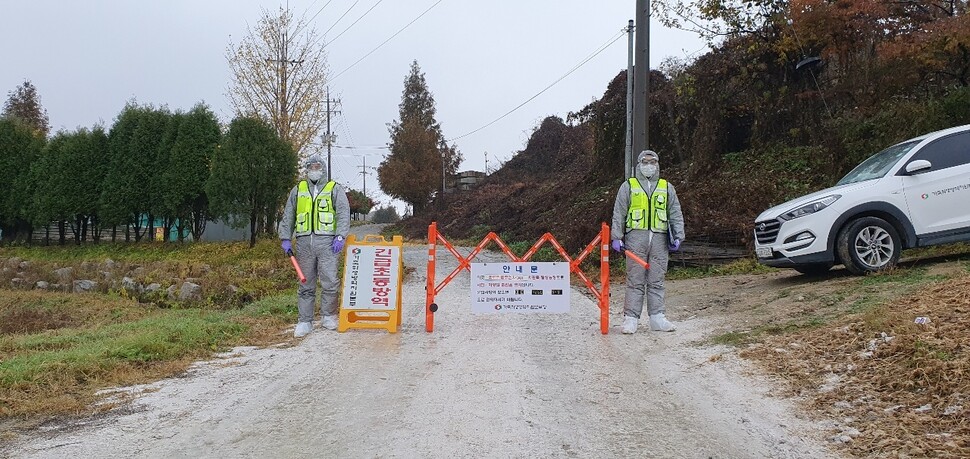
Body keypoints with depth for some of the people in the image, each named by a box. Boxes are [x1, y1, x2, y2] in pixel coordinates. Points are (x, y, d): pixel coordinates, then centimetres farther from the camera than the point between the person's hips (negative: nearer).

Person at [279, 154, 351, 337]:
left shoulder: (335, 189, 10)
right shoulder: (297, 190, 19)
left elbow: (343, 214, 0)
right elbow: (288, 216, 18)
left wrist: (340, 237, -12)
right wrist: (285, 239, 7)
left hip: (327, 242, -2)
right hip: (304, 243, 2)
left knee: (330, 281, -7)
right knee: (306, 284, 4)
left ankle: (328, 317, 9)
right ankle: (305, 321, 9)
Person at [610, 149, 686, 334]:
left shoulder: (666, 187, 16)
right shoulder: (628, 186, 10)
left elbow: (676, 214, 15)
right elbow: (619, 214, 7)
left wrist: (677, 236, 3)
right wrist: (617, 237, -1)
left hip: (659, 239, 2)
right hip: (636, 237, -2)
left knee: (657, 281, 5)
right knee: (635, 280, -3)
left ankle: (657, 317, 9)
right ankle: (631, 318, -1)